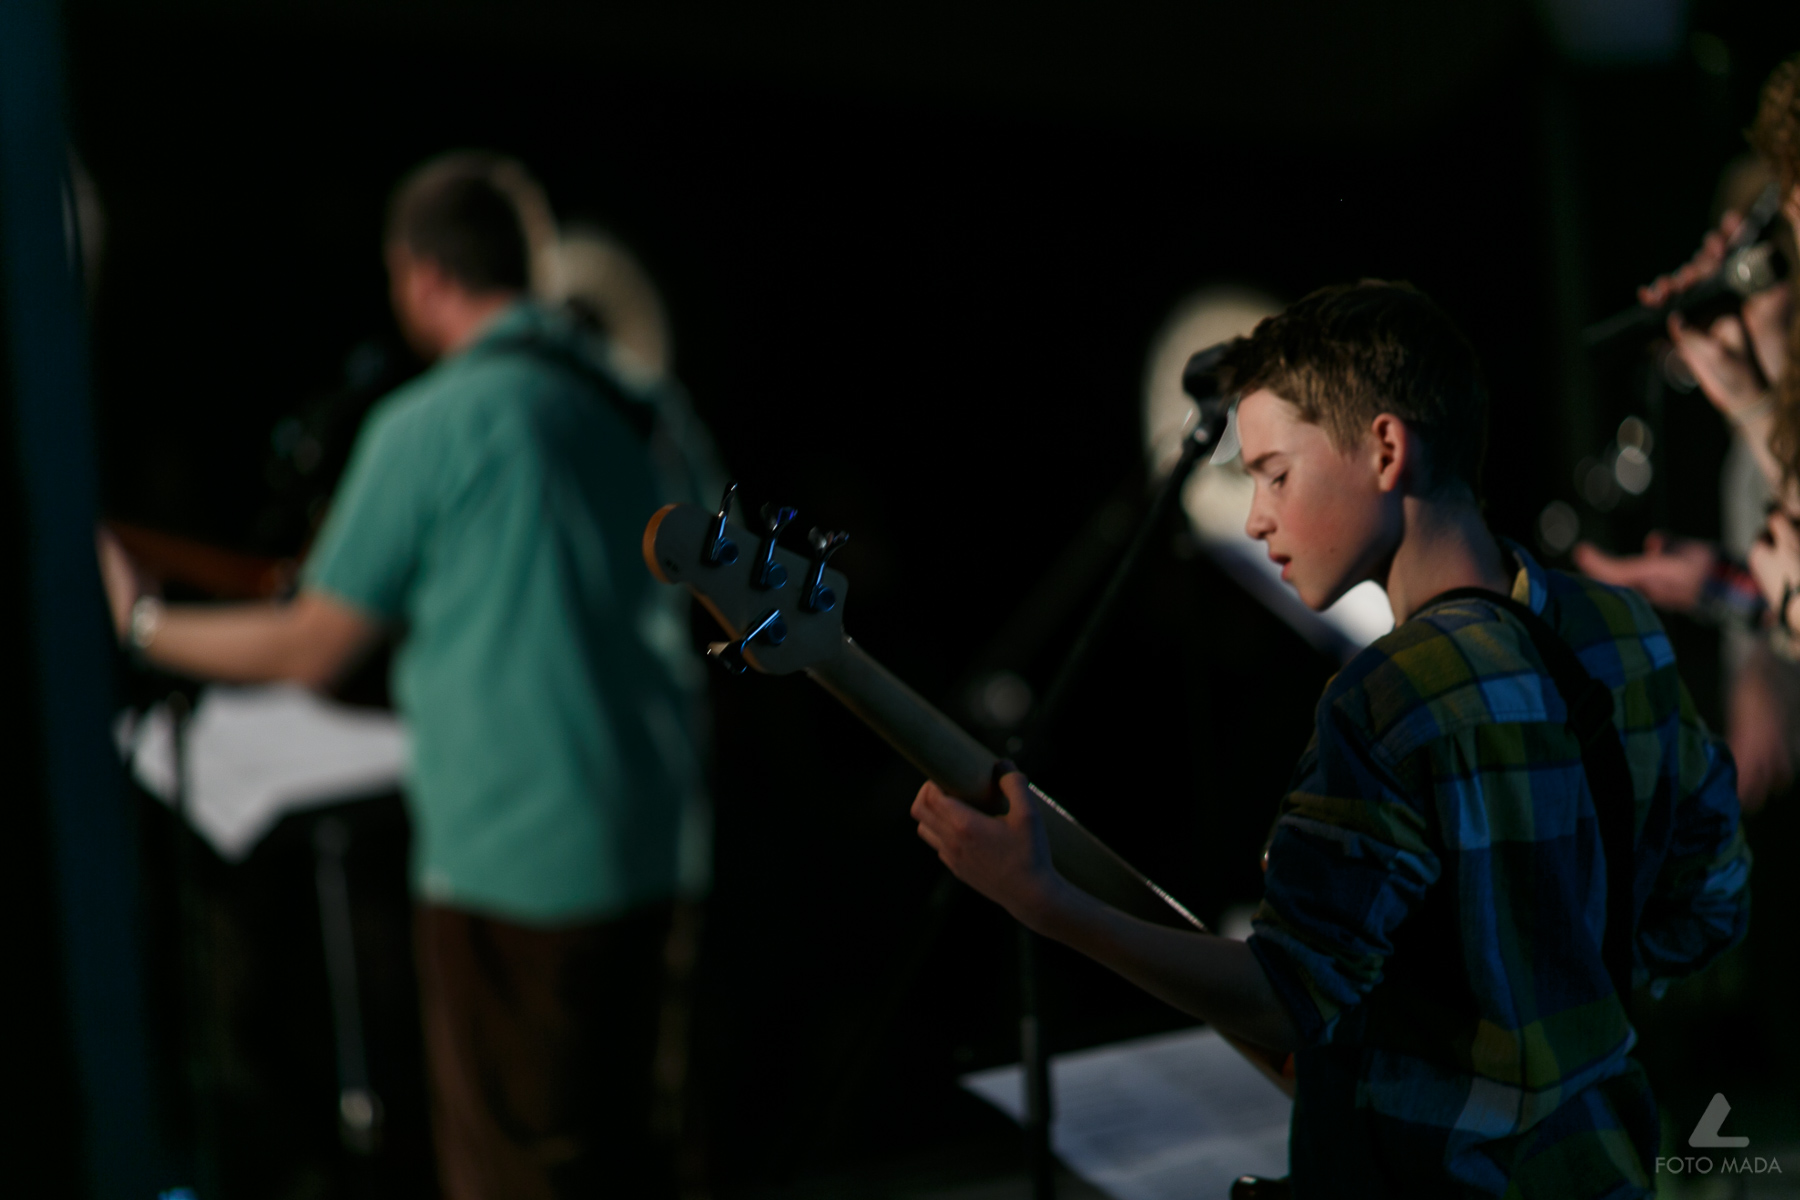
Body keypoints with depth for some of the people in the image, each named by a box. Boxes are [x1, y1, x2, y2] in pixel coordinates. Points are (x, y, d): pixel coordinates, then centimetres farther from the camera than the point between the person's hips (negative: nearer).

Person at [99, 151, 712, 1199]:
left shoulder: (428, 425, -12)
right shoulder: (628, 402, 8)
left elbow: (313, 650, -7)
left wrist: (142, 621, 9)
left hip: (515, 857, -7)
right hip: (652, 839, 7)